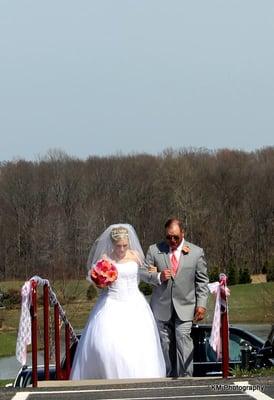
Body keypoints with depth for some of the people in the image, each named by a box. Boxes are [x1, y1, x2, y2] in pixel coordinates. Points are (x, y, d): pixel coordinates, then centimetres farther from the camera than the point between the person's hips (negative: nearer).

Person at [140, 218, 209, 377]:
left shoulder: (196, 252, 3)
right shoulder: (154, 250, 3)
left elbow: (202, 280, 6)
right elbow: (144, 273, 5)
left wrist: (202, 304, -2)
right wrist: (158, 277, -15)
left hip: (185, 306, -2)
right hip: (162, 307, 2)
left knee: (183, 339, -14)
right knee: (166, 343, 4)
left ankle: (185, 377, -13)